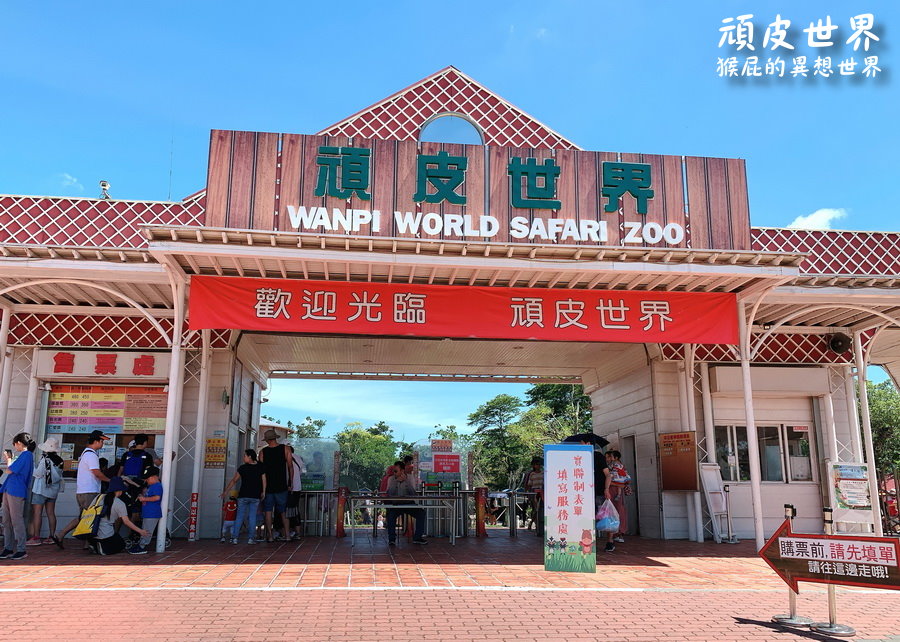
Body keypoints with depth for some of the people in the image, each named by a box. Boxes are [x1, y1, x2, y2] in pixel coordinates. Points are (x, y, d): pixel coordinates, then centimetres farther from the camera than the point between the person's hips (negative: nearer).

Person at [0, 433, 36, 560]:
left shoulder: (26, 455, -10)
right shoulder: (22, 455, 19)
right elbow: (11, 470, 19)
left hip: (16, 492, -10)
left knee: (16, 521, -7)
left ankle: (21, 550, -3)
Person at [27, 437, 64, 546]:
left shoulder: (45, 459, -16)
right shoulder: (59, 460, 4)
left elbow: (38, 474, -12)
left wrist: (32, 466, 2)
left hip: (41, 489, -7)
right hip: (53, 490, 7)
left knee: (36, 513, -2)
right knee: (51, 513, 9)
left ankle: (36, 537, -3)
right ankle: (51, 536, 11)